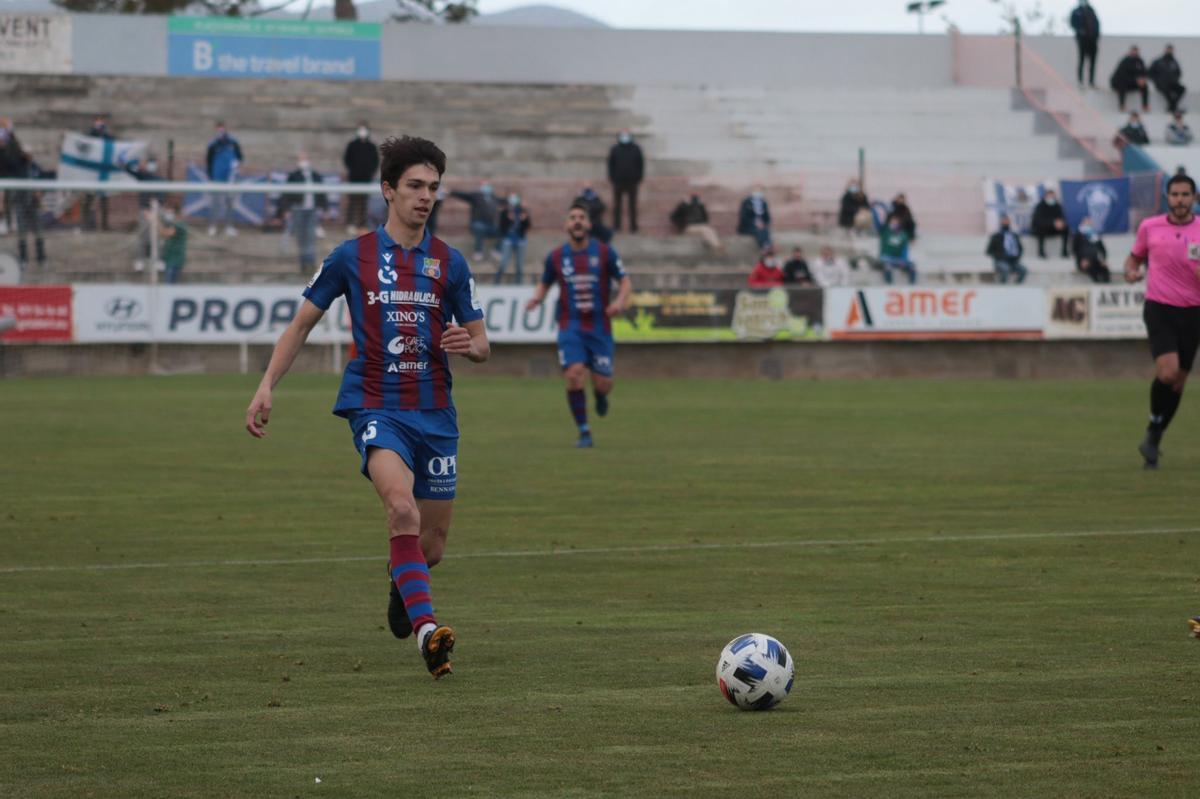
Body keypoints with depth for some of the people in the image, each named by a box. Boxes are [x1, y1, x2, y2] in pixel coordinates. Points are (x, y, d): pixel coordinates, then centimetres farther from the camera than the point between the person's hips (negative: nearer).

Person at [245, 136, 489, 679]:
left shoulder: (449, 263, 6)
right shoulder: (352, 257, 1)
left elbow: (482, 344, 11)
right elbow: (303, 322, 10)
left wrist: (469, 344, -14)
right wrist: (267, 385, 2)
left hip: (435, 412, 3)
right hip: (375, 406, -3)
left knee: (432, 543, 8)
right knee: (402, 507, -29)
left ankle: (401, 582, 45)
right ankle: (426, 630, -34)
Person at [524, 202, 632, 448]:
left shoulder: (604, 252, -1)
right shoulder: (556, 257, 3)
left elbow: (625, 281, 1)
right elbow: (545, 284, 16)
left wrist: (620, 301, -19)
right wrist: (536, 298, -6)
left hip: (599, 328, 0)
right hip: (570, 328, 0)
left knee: (602, 385, 0)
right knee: (574, 376, -18)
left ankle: (600, 395, 40)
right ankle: (584, 432, -6)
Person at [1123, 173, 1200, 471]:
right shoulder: (1150, 227, 0)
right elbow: (1135, 256, 15)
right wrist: (1130, 271, -8)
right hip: (1159, 309, -2)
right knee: (1167, 372, -20)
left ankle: (1154, 439, 21)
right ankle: (1154, 430, 0)